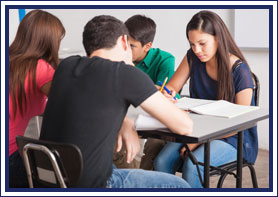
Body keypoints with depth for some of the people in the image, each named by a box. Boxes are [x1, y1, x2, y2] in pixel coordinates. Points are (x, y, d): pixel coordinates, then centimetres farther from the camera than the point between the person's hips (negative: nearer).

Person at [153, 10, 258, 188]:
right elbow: (172, 86, 5)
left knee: (192, 165, -33)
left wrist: (199, 141, -21)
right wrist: (168, 93, -21)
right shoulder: (193, 58, 0)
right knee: (162, 161, -23)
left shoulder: (240, 72, -18)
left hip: (233, 140, -5)